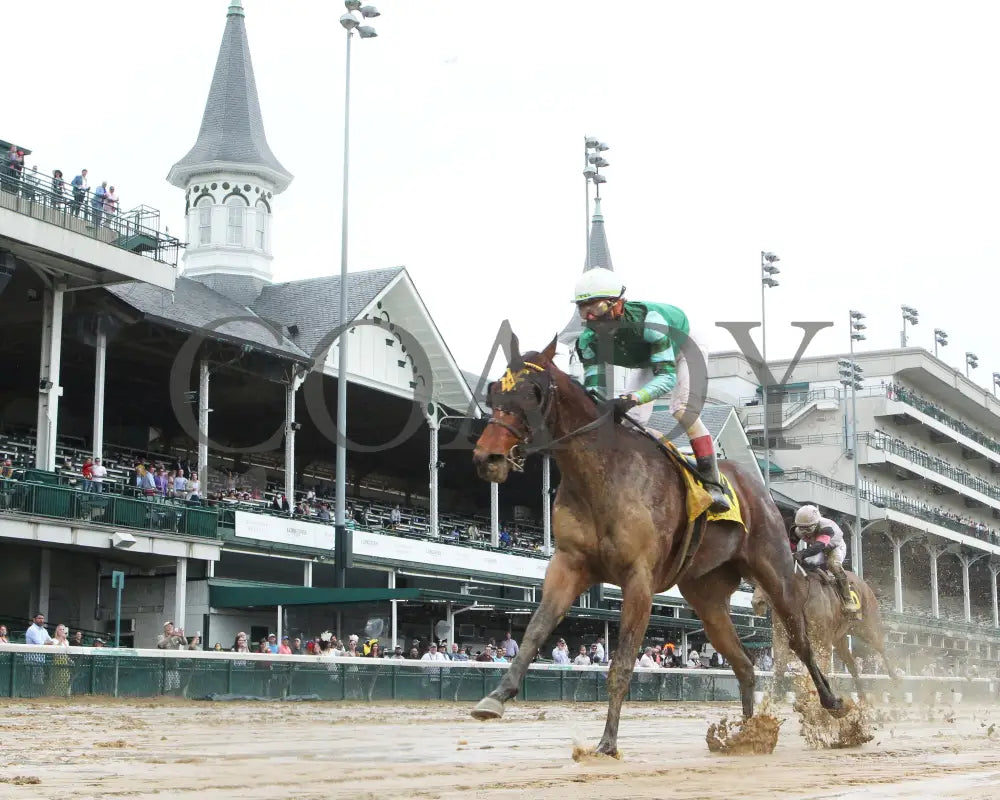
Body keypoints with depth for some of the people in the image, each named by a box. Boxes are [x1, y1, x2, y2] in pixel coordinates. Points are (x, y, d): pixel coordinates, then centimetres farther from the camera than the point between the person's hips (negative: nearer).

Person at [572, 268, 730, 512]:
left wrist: (631, 399, -65)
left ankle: (713, 484, -21)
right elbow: (593, 384, -28)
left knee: (683, 410, -23)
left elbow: (667, 376, -50)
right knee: (633, 419, -3)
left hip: (683, 348, -6)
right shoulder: (590, 338, -29)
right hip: (648, 360, 6)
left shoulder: (647, 320, -47)